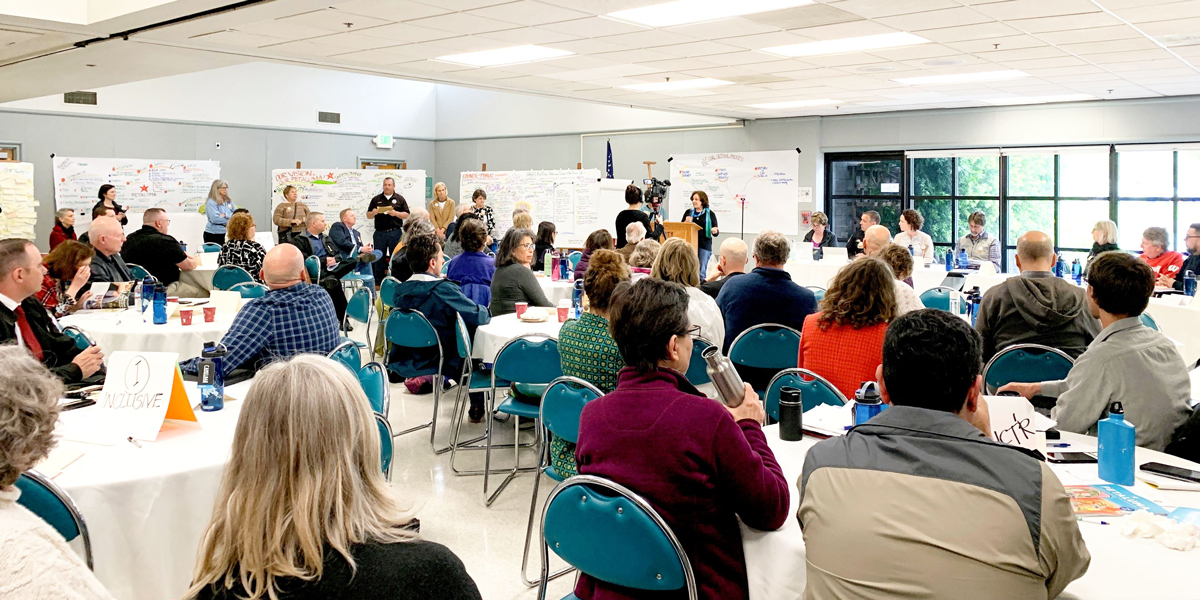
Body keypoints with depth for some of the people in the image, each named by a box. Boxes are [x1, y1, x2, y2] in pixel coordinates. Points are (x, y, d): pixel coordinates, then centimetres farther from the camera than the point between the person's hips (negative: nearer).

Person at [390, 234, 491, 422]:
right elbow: (479, 316, -19)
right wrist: (487, 312, 2)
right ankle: (477, 408, 30)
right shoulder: (443, 289, -24)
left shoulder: (400, 290, -3)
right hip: (441, 361, -7)